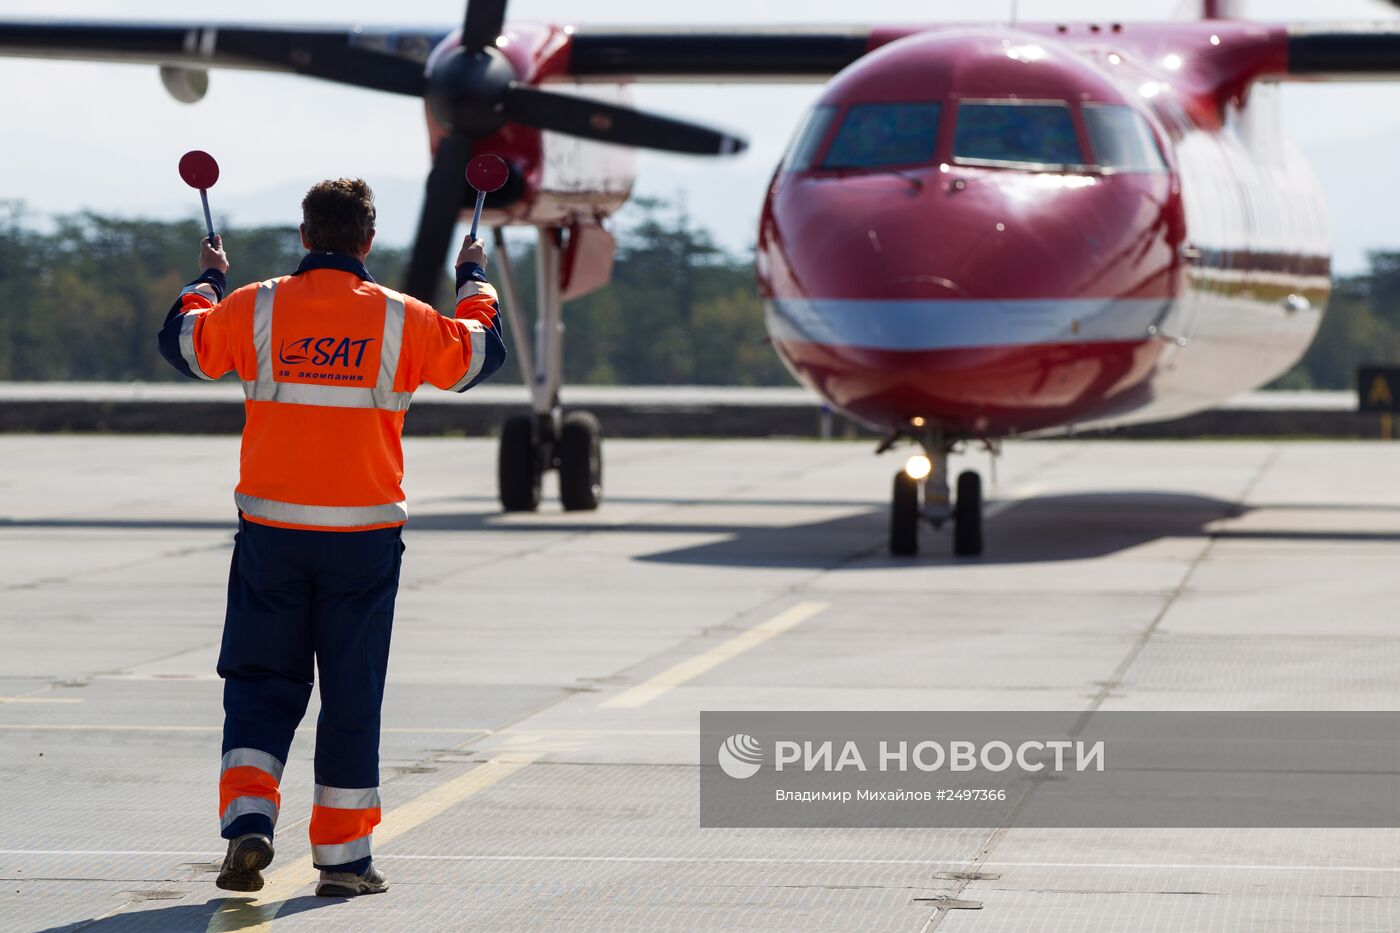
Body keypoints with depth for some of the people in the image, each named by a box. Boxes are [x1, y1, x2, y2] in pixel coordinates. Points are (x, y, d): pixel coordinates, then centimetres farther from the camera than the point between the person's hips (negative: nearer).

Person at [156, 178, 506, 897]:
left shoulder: (255, 309, -3)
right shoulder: (401, 319, -4)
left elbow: (184, 342, 16)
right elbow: (479, 354, 14)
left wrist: (206, 280, 35)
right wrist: (474, 280, 31)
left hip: (271, 532, 1)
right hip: (365, 534, -1)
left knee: (260, 682, 11)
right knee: (351, 694, 7)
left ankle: (247, 817, -8)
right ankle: (343, 857, 11)